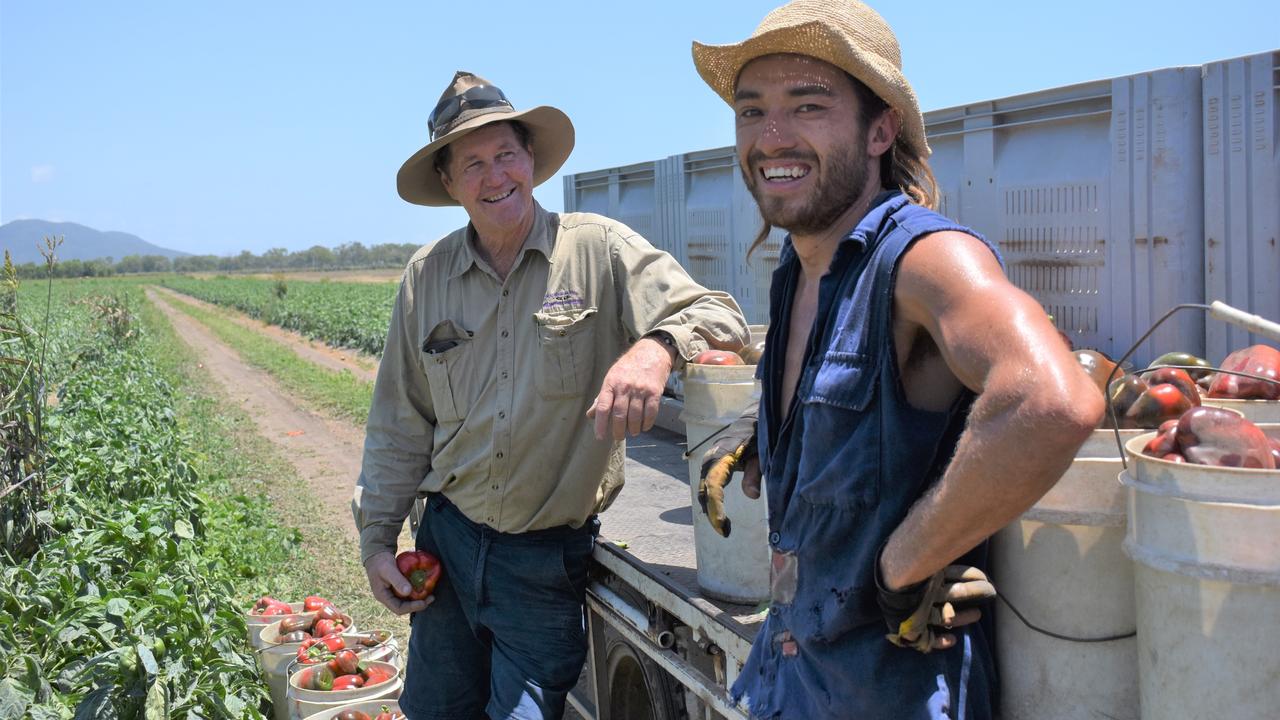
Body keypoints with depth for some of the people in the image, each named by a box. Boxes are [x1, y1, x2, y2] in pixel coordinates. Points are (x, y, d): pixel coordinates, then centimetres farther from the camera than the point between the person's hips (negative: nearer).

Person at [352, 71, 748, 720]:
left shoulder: (599, 250, -10)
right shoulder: (426, 277, 1)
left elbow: (721, 317, -18)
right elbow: (399, 426, 8)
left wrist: (656, 346, -39)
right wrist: (376, 536, 8)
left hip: (550, 561, -3)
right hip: (449, 538, 4)